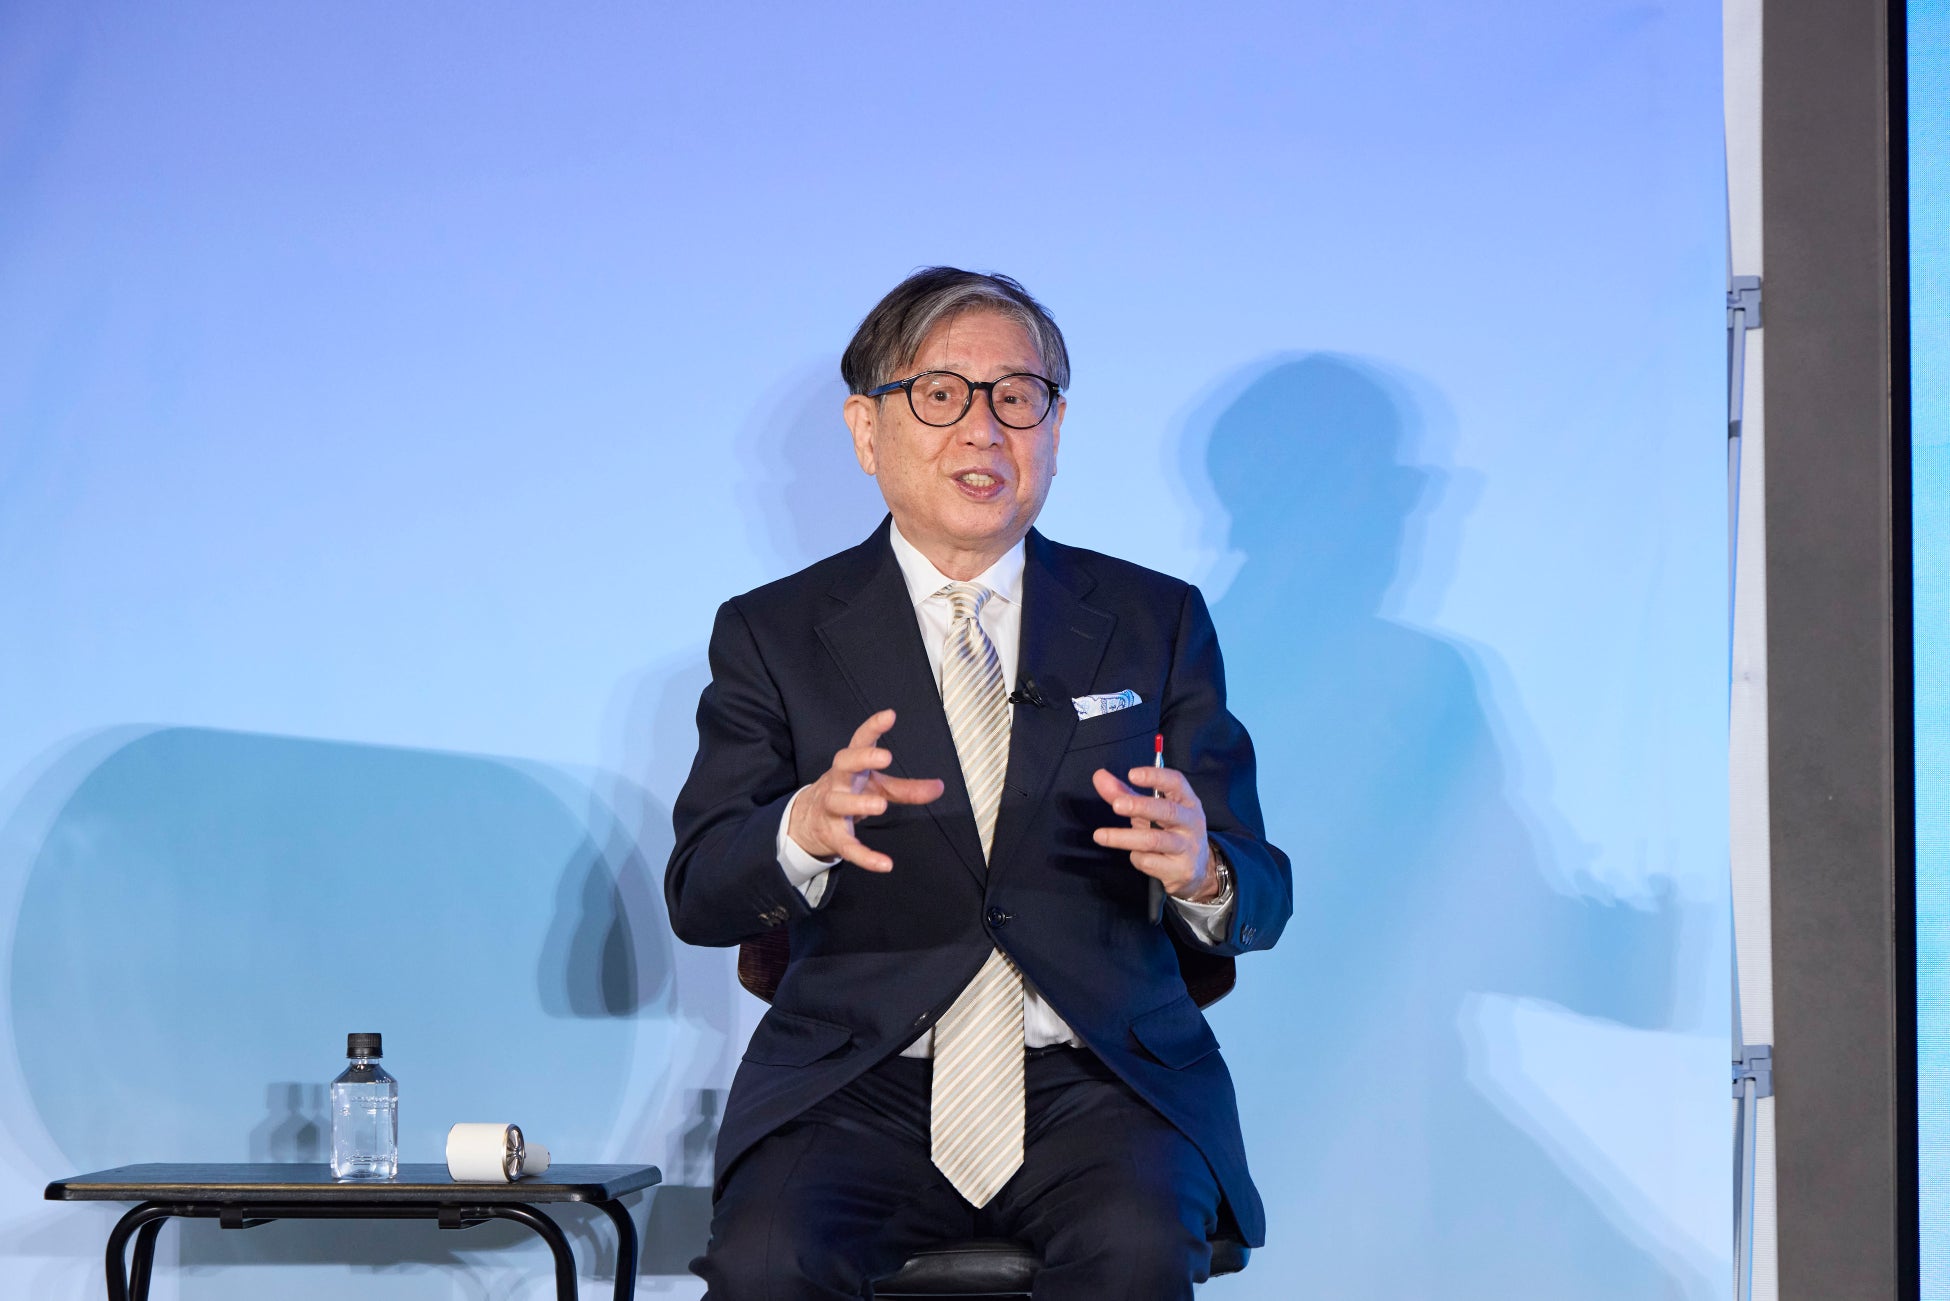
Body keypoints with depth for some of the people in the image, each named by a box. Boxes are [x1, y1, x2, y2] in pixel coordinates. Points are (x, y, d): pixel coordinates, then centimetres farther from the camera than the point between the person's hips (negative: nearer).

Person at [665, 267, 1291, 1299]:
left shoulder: (1157, 621, 12)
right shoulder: (772, 635, 10)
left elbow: (1259, 897, 8)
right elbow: (698, 900, 0)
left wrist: (1200, 871, -18)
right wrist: (805, 829, -23)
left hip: (1099, 1081, 1)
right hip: (859, 1087, -1)